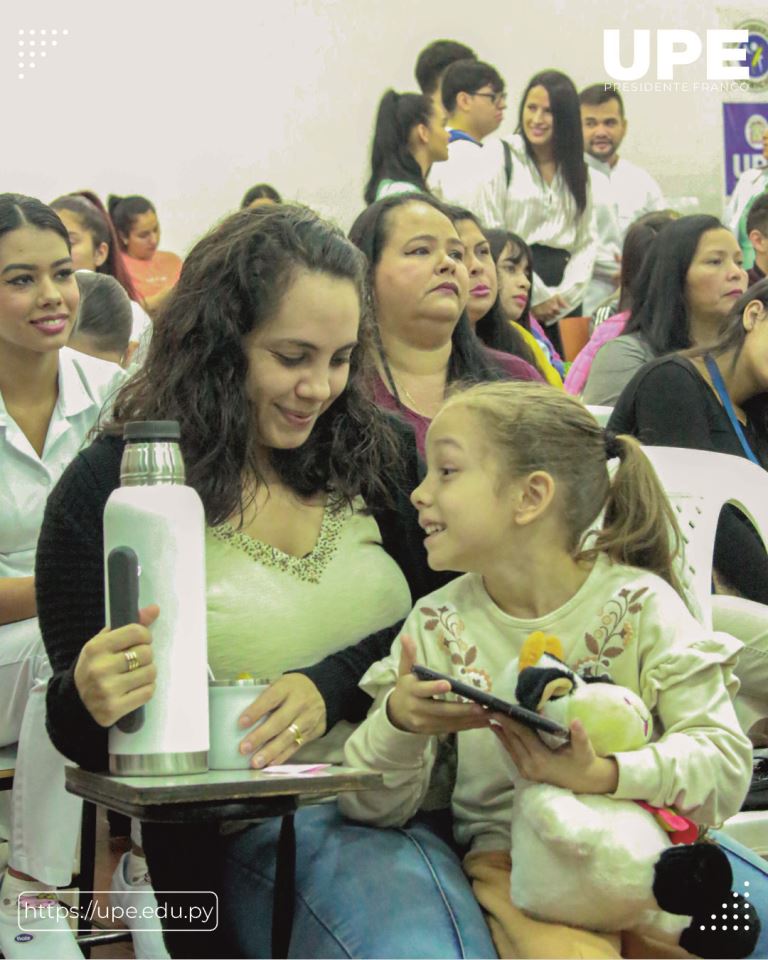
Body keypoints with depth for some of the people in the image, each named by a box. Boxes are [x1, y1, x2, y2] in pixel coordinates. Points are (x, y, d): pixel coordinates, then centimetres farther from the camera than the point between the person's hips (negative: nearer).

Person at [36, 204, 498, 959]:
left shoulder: (379, 453, 10)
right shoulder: (103, 492, -1)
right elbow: (75, 728, 2)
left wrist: (333, 685, -14)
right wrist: (89, 700, -23)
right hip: (254, 831, -4)